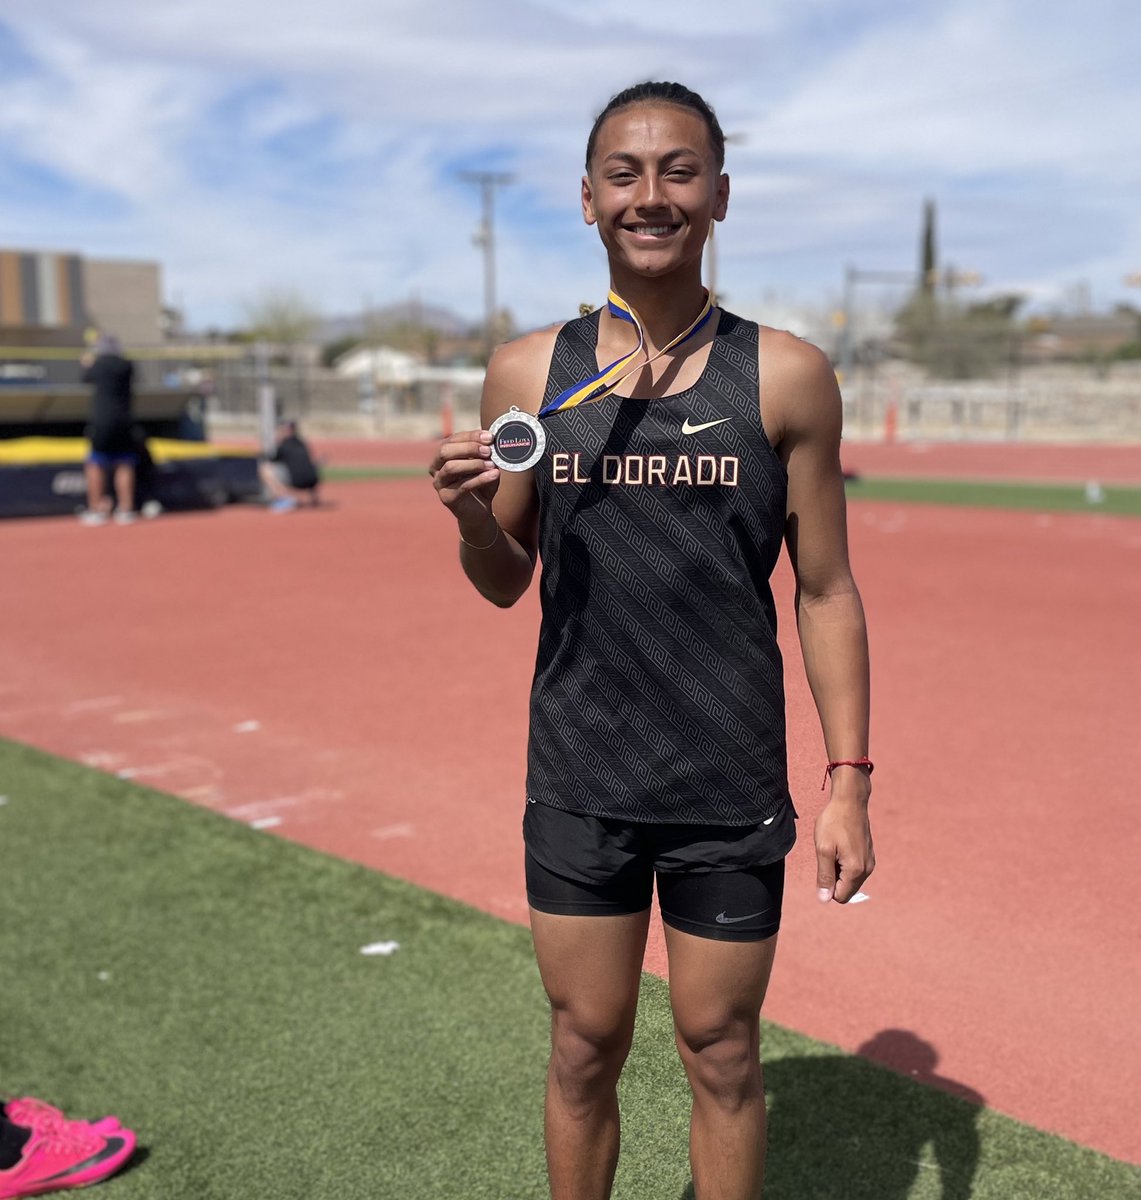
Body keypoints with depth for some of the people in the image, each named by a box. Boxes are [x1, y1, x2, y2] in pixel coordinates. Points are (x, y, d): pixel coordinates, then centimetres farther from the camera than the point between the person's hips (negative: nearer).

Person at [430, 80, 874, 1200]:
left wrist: (850, 778, -4)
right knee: (584, 1049, 15)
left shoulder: (785, 376, -5)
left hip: (733, 789, -1)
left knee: (721, 1056, 14)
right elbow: (506, 584, 7)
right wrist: (472, 517, -15)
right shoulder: (526, 373, 0)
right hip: (578, 783, 2)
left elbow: (825, 590, 0)